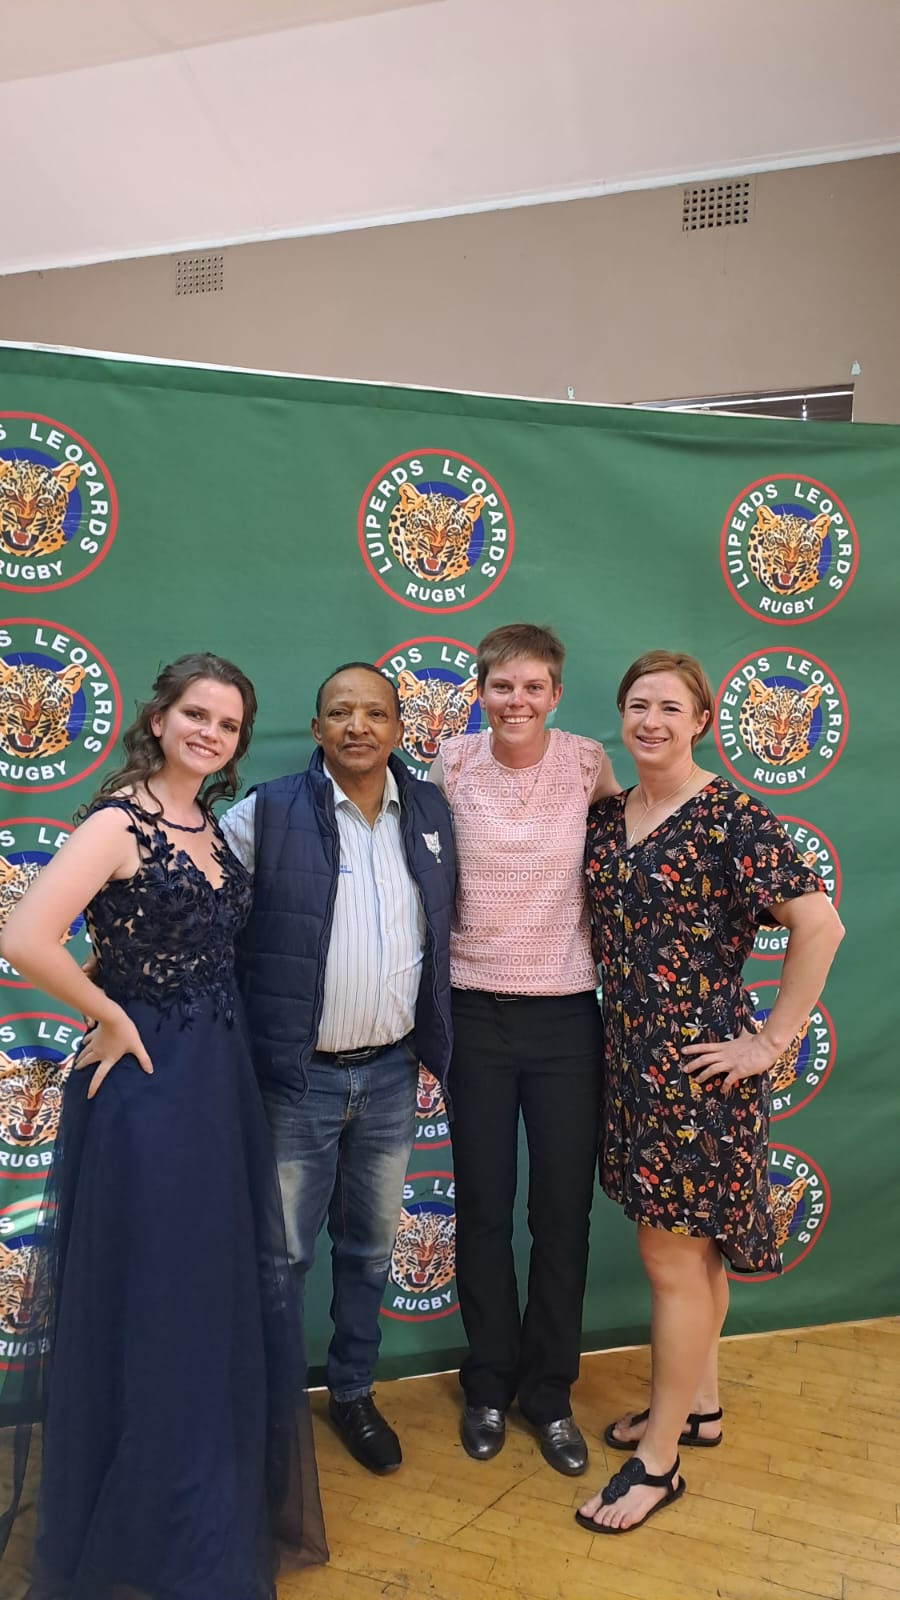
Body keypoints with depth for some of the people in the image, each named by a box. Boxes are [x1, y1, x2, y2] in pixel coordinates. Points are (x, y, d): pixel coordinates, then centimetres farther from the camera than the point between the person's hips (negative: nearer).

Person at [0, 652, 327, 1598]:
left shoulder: (212, 828, 8)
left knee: (219, 1297, 19)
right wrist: (110, 1019, -16)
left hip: (219, 1078, 8)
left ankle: (215, 1507, 42)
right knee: (147, 1306, 7)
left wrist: (212, 1047, 4)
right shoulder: (119, 822, -15)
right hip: (147, 1082, -8)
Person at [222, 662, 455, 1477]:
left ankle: (353, 1392, 40)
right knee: (282, 1254, 9)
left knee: (371, 1248, 19)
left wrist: (434, 1040, 13)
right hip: (297, 1075, -4)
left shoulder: (431, 812, 3)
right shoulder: (268, 813, -10)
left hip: (391, 1073, 4)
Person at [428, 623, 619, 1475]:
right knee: (483, 1210, 12)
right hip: (475, 1013, 0)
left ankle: (550, 1393, 31)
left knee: (563, 1214, 9)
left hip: (566, 1015, 0)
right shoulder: (452, 762, -5)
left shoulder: (587, 762, -6)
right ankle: (488, 1387, 34)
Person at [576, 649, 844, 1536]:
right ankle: (698, 1404, 39)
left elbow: (820, 925, -19)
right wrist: (621, 991, 7)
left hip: (699, 1063, -6)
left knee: (673, 1257, 4)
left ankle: (659, 1460, 21)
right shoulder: (606, 816, 4)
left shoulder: (731, 818, -15)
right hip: (632, 1055, 6)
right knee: (692, 1246, 21)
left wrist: (771, 1040, -17)